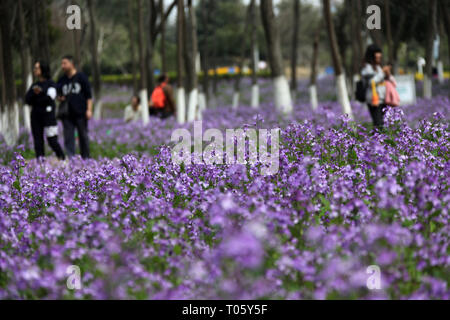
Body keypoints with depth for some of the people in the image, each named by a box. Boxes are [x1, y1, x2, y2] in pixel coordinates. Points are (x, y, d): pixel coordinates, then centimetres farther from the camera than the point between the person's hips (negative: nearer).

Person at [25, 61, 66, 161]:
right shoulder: (34, 85, 16)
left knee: (52, 141, -7)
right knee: (38, 142, -1)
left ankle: (63, 159, 9)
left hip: (48, 114, -5)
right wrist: (34, 92, -12)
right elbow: (27, 99, 4)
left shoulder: (50, 83, 0)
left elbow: (50, 98, -14)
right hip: (36, 116, 5)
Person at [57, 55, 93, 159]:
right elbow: (59, 95, 26)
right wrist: (60, 98, 2)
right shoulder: (62, 80, 13)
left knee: (83, 136, 4)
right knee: (68, 138, -3)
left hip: (80, 113, -4)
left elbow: (89, 95, -1)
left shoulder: (81, 77, 1)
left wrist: (89, 109, -8)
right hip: (67, 114, 4)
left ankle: (86, 158, 13)